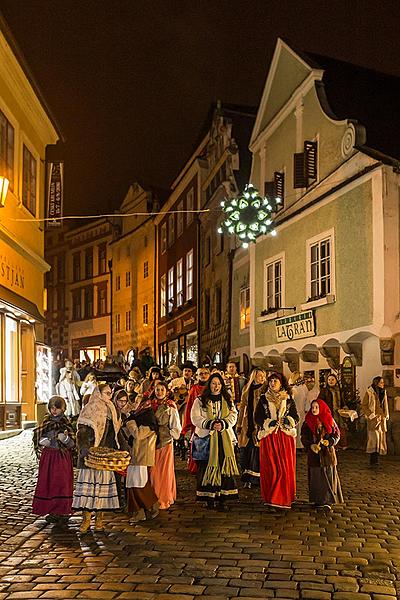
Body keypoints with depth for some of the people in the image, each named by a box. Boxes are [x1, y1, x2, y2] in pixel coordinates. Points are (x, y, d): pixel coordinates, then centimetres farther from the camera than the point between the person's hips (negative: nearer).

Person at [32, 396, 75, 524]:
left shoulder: (67, 423, 0)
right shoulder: (46, 422, 7)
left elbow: (72, 444, -2)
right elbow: (38, 438, 10)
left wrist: (65, 438, -22)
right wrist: (44, 441, -11)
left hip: (63, 458, -2)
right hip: (48, 457, 2)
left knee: (63, 483, -6)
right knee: (48, 483, 0)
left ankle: (63, 512, 1)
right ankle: (52, 512, 8)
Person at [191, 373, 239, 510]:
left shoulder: (228, 400, 16)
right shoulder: (200, 401, 6)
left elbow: (233, 416, 8)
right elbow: (195, 418, -2)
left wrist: (222, 424, -11)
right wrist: (210, 424, -15)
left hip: (224, 438, 2)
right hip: (206, 437, -2)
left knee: (224, 466, -5)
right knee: (207, 467, -5)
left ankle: (222, 500, -2)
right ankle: (209, 499, 1)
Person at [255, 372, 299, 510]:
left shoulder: (289, 399, 9)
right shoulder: (263, 399, 7)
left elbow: (296, 417, 9)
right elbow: (257, 418, 4)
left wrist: (289, 420, -12)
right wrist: (268, 423, -13)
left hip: (286, 438, 1)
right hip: (268, 437, -1)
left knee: (286, 467, -2)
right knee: (270, 468, -4)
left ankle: (284, 498, 7)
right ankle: (271, 499, 1)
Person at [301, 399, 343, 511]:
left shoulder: (329, 420, 1)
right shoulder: (308, 422, 3)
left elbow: (336, 434, 5)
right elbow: (304, 437, 3)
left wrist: (329, 442, -13)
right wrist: (311, 445, -13)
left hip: (327, 452, -1)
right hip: (314, 453, 1)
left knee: (328, 476, -3)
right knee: (316, 477, 3)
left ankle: (327, 501, 1)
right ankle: (318, 501, 12)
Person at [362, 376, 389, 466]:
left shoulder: (383, 392, 12)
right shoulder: (369, 392, -7)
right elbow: (363, 405, -6)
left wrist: (386, 416, 14)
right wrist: (371, 415, -11)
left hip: (382, 418, 7)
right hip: (373, 418, -7)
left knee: (381, 437, 5)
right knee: (374, 437, -15)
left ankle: (376, 458, 11)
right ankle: (373, 460, -13)